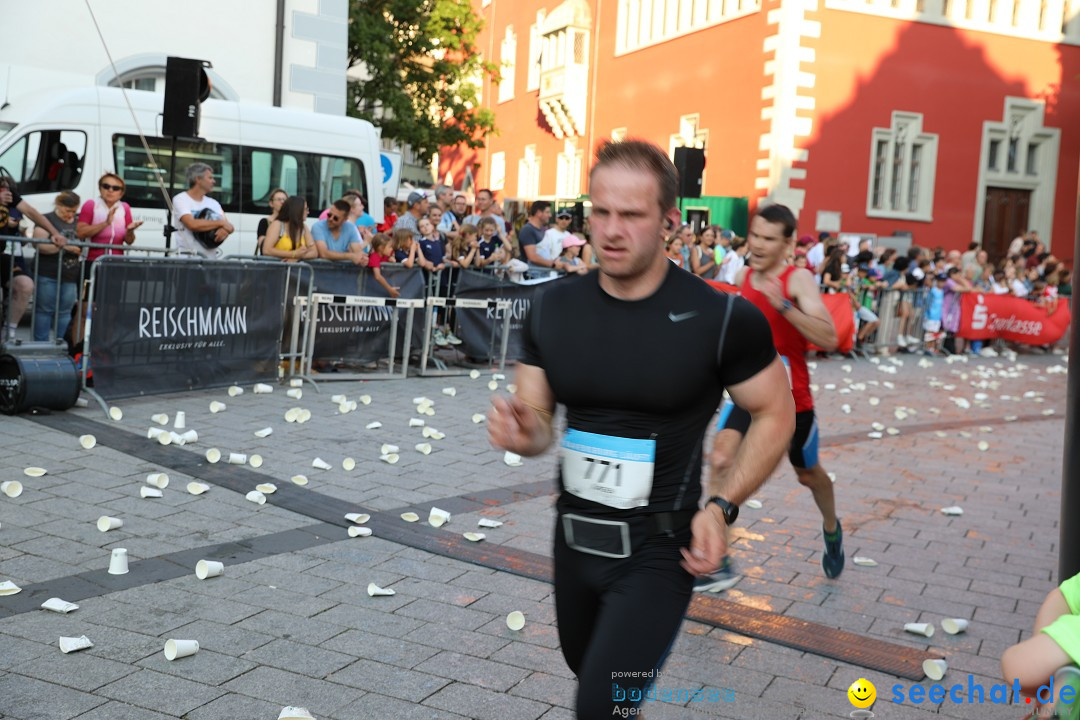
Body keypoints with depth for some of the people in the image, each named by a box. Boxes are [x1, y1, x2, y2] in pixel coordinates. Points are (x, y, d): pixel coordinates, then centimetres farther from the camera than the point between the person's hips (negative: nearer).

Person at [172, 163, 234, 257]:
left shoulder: (213, 203, 14)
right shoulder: (180, 200, -2)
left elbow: (230, 227, 8)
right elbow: (192, 224, -18)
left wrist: (226, 229, -16)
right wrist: (221, 223, -10)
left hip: (210, 257, 5)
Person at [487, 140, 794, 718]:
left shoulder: (721, 318, -18)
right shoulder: (552, 309, -5)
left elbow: (775, 415, -5)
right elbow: (538, 420, 4)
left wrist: (723, 507, -16)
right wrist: (522, 434, -21)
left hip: (657, 551, -5)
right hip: (574, 538, 5)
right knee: (588, 671, 28)